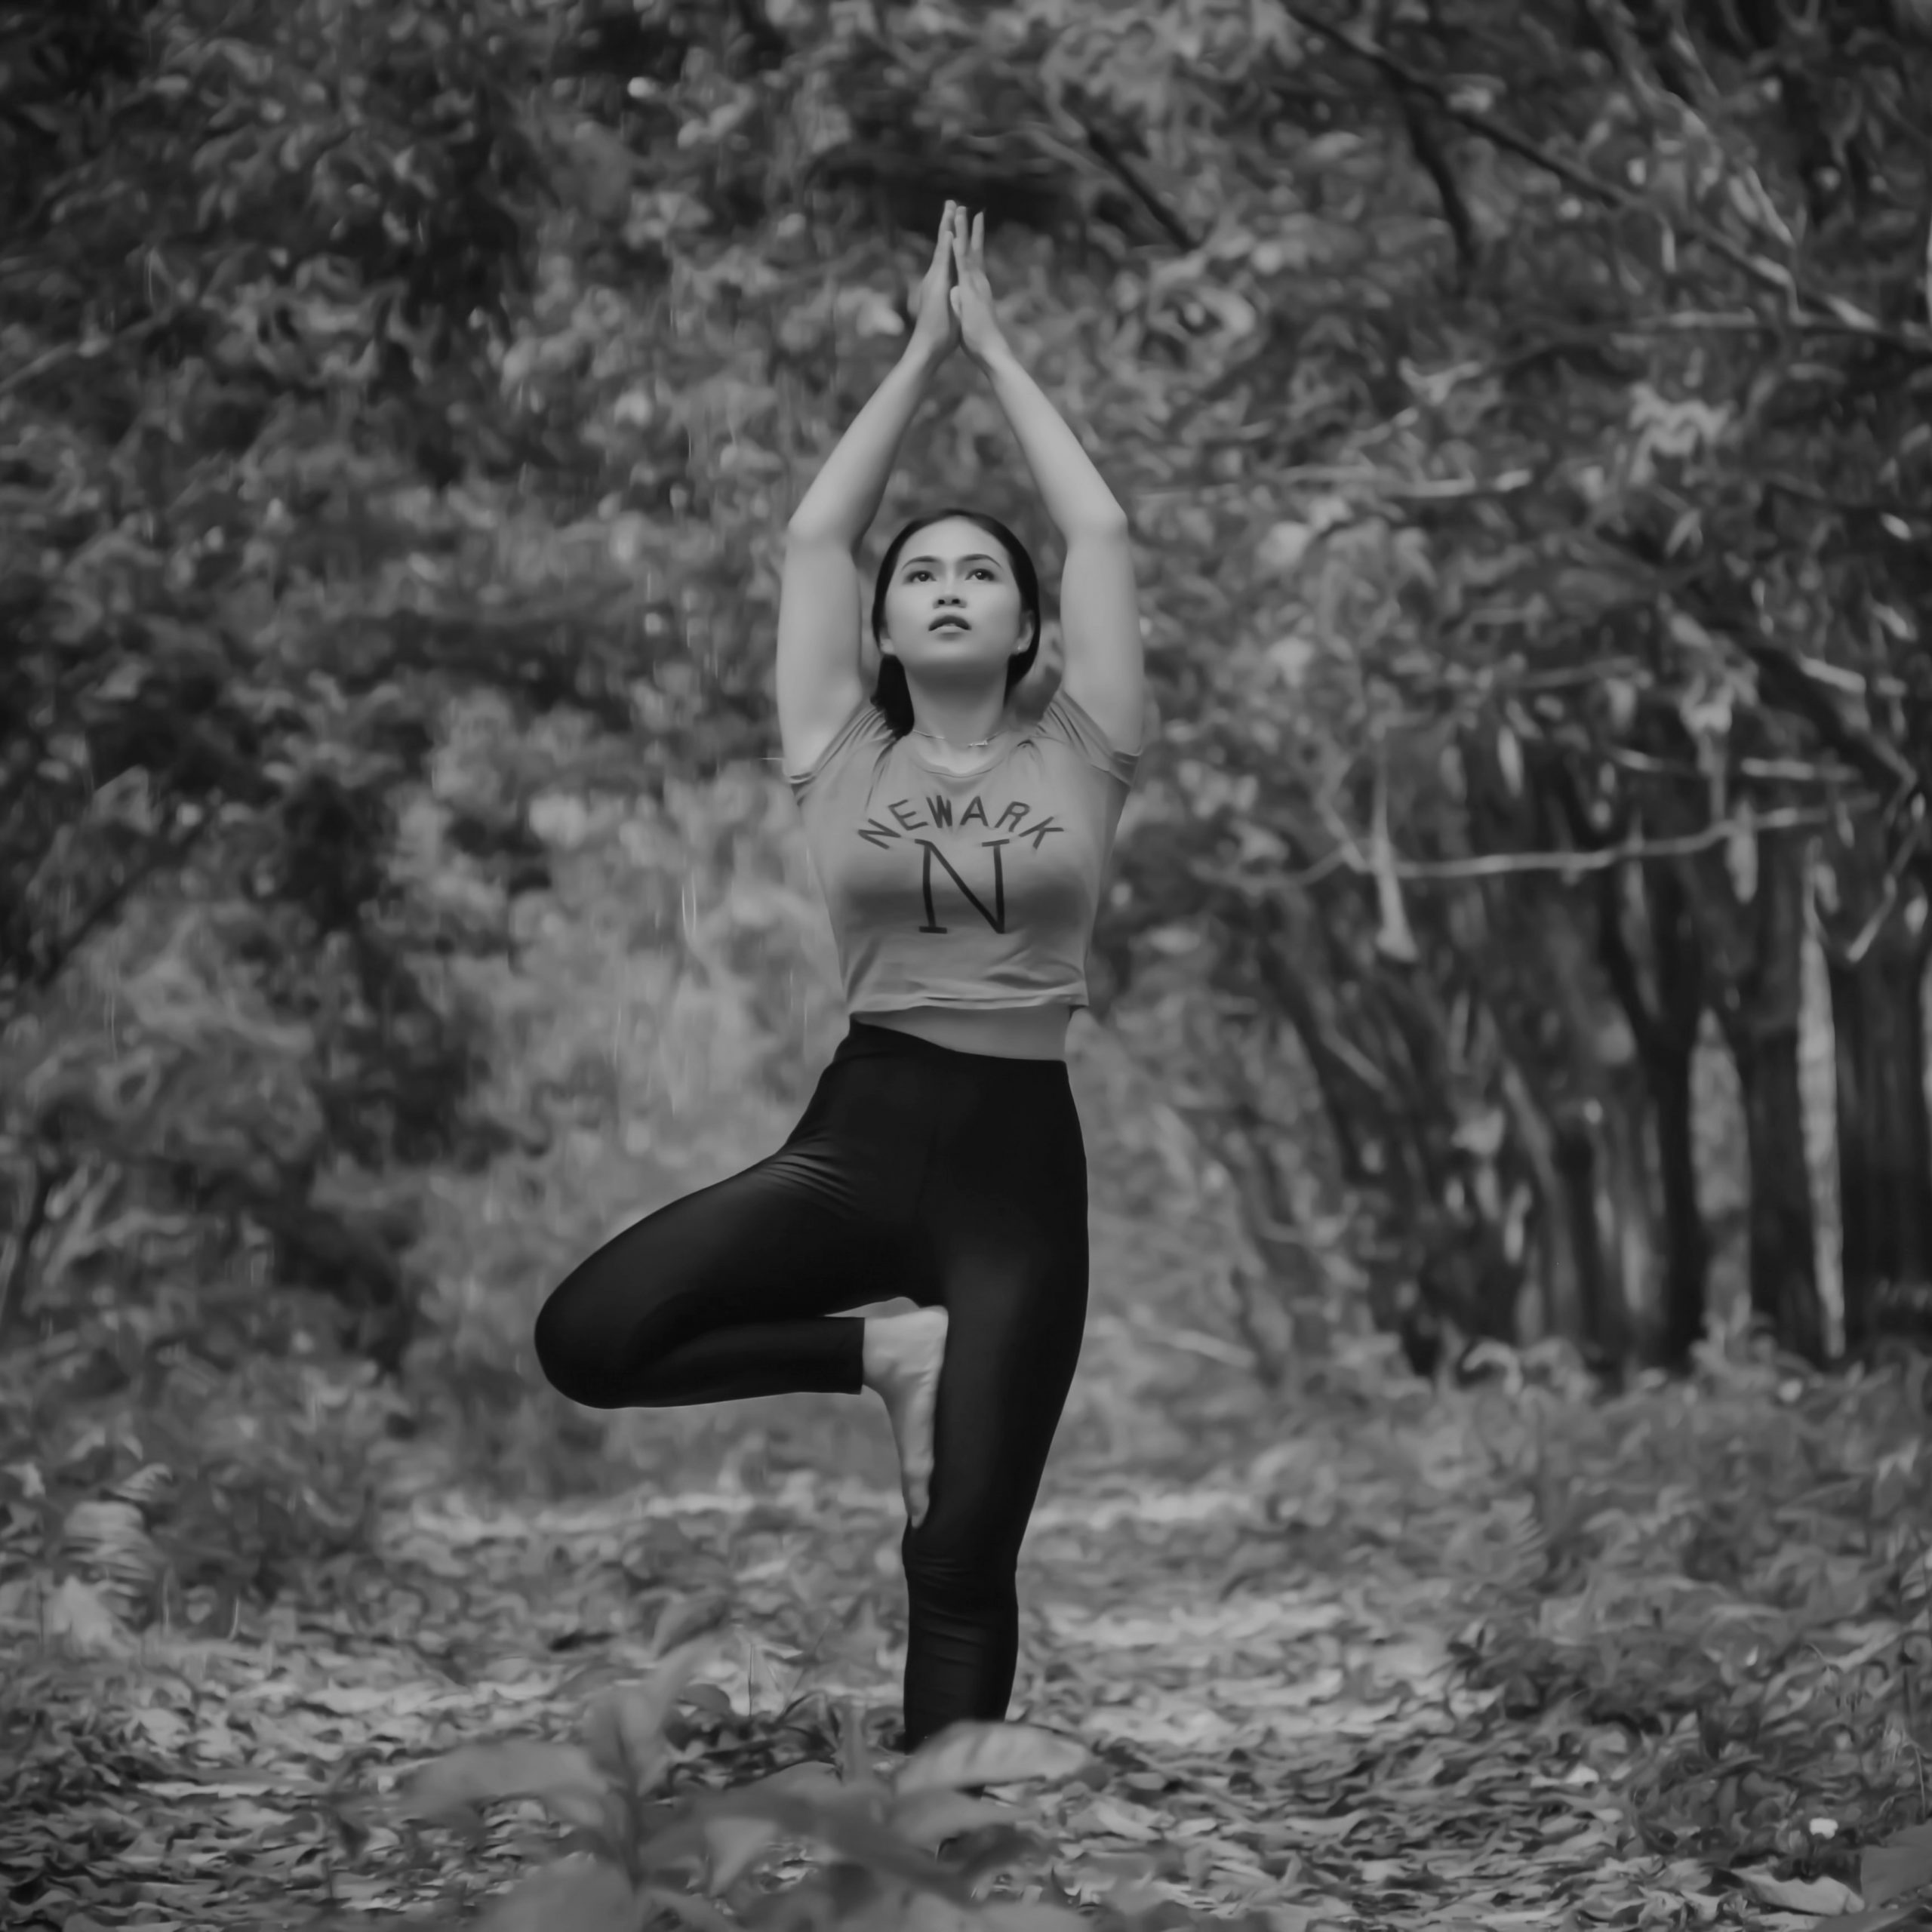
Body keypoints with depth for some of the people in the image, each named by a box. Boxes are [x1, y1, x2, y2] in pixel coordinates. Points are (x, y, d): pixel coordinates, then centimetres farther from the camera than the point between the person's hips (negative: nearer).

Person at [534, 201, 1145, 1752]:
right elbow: (815, 537, 6)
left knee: (964, 1559, -4)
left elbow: (1103, 533, 4)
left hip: (1021, 1161, -1)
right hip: (859, 1133, 1)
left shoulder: (1076, 763, 7)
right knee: (587, 1338, -21)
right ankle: (882, 1356, -1)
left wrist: (999, 351, 11)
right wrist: (921, 355, 10)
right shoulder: (842, 759, 8)